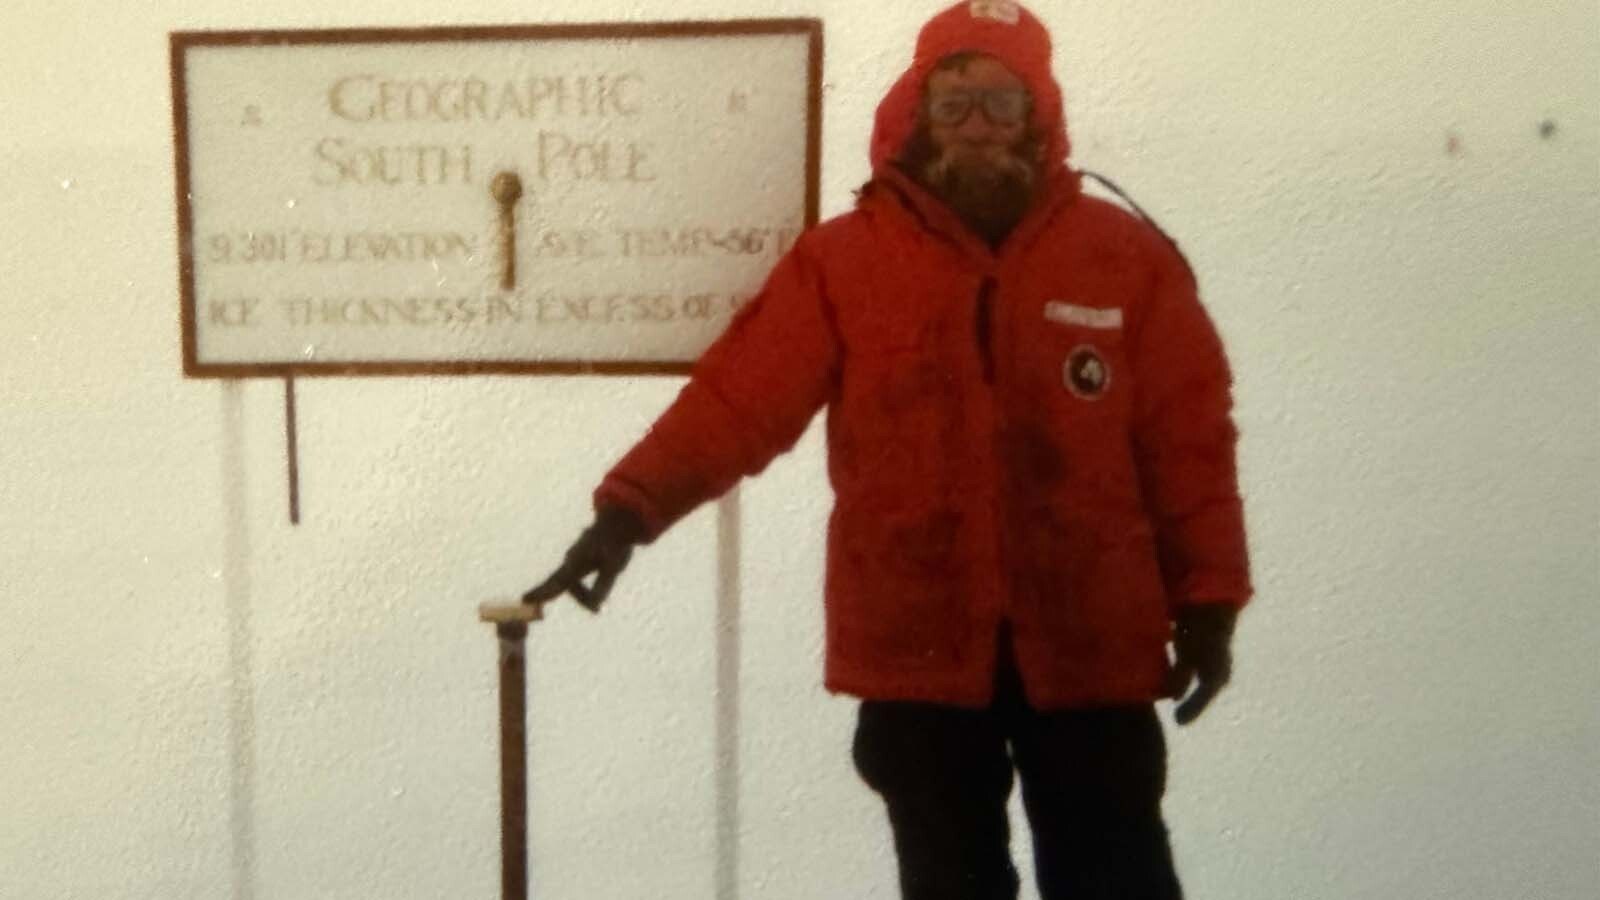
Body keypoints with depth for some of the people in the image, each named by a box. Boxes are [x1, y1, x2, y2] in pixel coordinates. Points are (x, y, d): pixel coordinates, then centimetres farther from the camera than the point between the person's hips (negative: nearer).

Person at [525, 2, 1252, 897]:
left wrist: (1208, 602, -2)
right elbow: (739, 396, -10)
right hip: (918, 647, 0)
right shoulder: (842, 260, -1)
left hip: (1091, 645, 0)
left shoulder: (1128, 255, 0)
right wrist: (632, 506, -22)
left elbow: (1189, 443, 2)